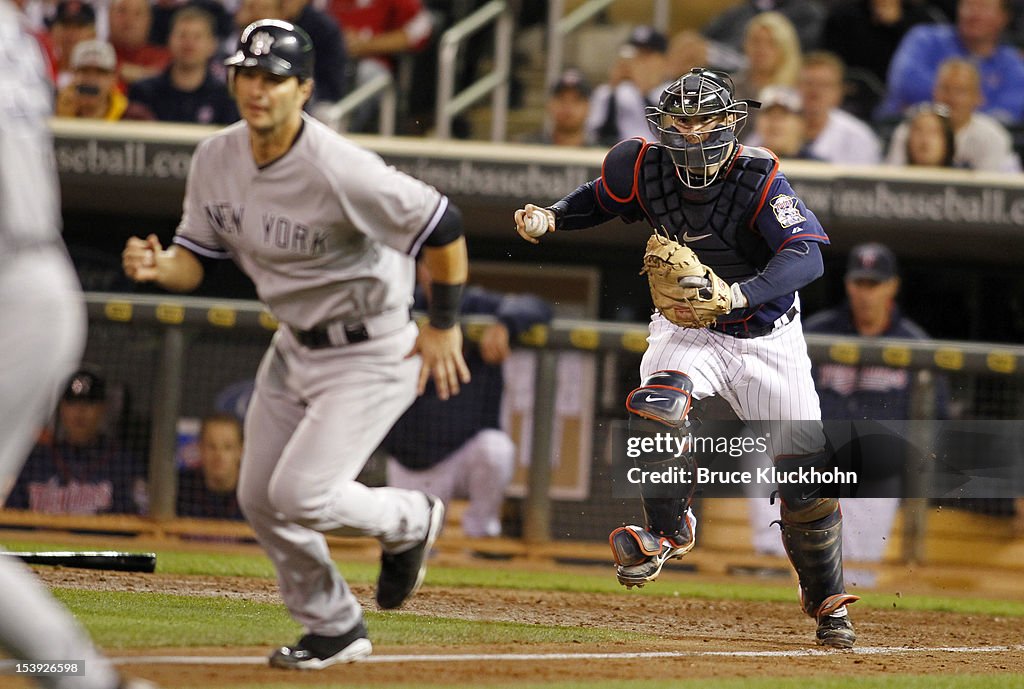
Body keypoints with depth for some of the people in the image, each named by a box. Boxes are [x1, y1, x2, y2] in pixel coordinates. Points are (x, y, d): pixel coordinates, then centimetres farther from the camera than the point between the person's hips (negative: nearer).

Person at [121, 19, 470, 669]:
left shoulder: (338, 170, -29)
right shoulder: (217, 158, -6)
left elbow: (443, 226, -22)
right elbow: (196, 260, 2)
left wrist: (445, 326, -14)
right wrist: (158, 264, -22)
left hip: (372, 354, -8)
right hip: (295, 345, 8)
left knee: (300, 495, -15)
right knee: (259, 499, 9)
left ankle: (412, 520, 16)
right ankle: (335, 628, 28)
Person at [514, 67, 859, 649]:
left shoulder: (759, 180, -25)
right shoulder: (643, 169, -13)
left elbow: (808, 254, -37)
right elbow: (599, 201, 9)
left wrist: (739, 293, -52)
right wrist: (551, 218, -12)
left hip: (767, 336, -2)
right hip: (687, 332, 2)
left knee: (807, 478, -4)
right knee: (657, 405, -32)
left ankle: (829, 603, 20)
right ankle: (669, 529, -8)